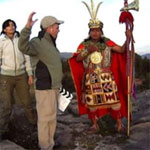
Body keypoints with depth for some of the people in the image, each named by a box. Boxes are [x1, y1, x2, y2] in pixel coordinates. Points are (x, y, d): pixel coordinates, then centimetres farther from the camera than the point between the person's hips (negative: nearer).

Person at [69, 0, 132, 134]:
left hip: (106, 78, -1)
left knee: (113, 100, 0)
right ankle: (95, 125, 24)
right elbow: (77, 59, -6)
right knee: (91, 102, 8)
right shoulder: (84, 44, 1)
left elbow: (122, 50, -4)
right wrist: (88, 51, -20)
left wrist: (128, 38, -18)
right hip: (90, 79, 1)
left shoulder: (107, 43, 1)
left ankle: (119, 123, 17)